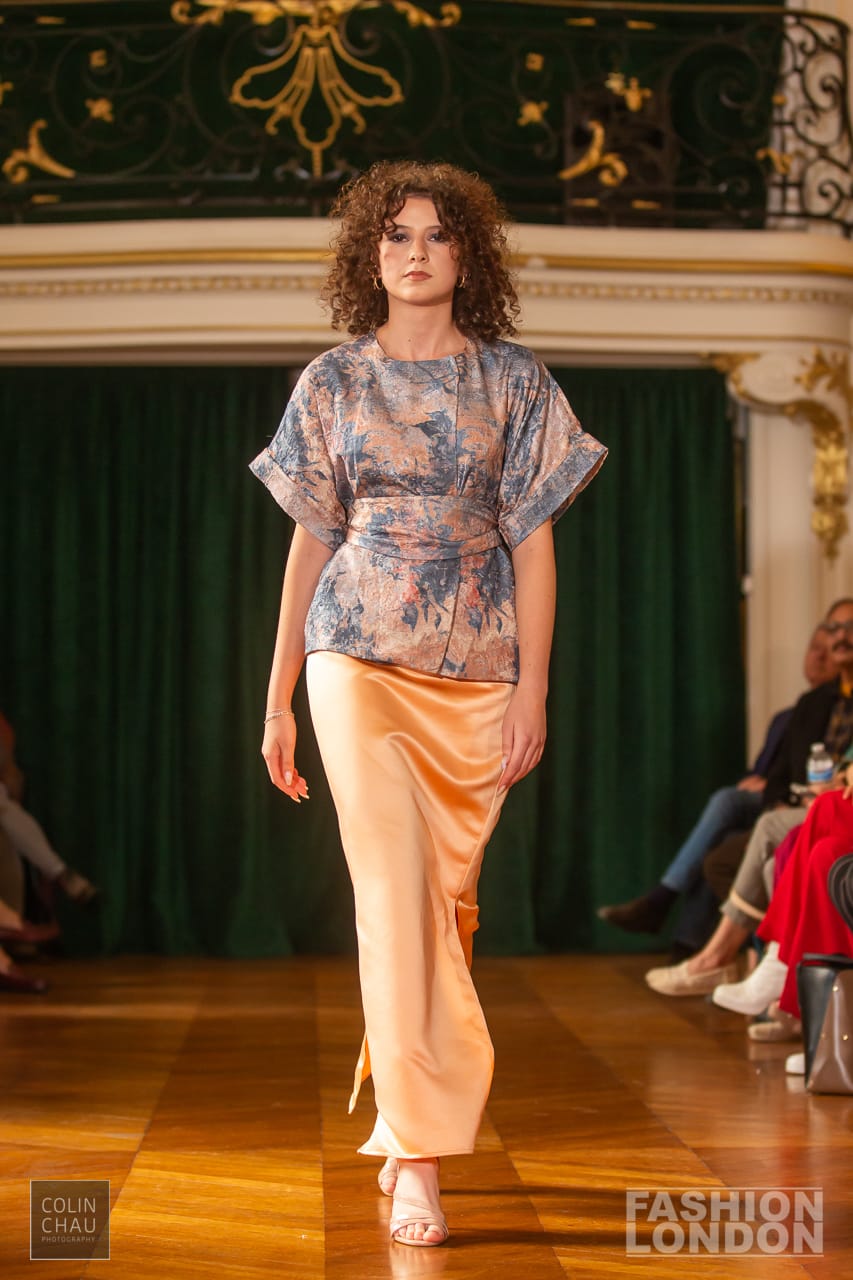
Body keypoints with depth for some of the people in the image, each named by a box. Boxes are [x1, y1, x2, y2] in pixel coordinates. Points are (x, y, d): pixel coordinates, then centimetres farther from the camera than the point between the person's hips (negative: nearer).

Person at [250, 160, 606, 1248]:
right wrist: (277, 699, 9)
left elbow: (532, 540, 3)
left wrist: (533, 690, -5)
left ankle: (401, 1122, 25)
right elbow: (309, 540, 10)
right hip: (360, 657, -1)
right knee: (394, 886, -11)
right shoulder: (333, 382, 8)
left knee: (445, 895, 6)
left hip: (479, 667, 1)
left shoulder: (514, 381, 6)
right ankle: (419, 1162, -11)